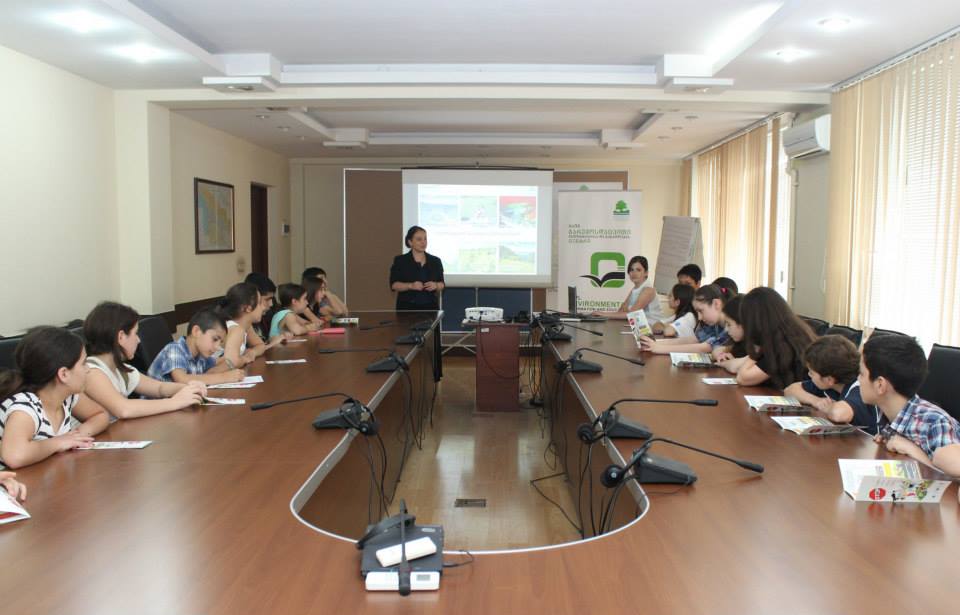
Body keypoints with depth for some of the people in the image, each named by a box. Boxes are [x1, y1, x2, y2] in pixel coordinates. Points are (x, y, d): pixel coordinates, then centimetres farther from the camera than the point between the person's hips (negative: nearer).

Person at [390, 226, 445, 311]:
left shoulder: (435, 261, 11)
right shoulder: (400, 261, 3)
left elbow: (442, 284, 12)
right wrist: (410, 286, -18)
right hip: (407, 308, -2)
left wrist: (435, 285, -11)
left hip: (430, 307, 2)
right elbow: (394, 285, -2)